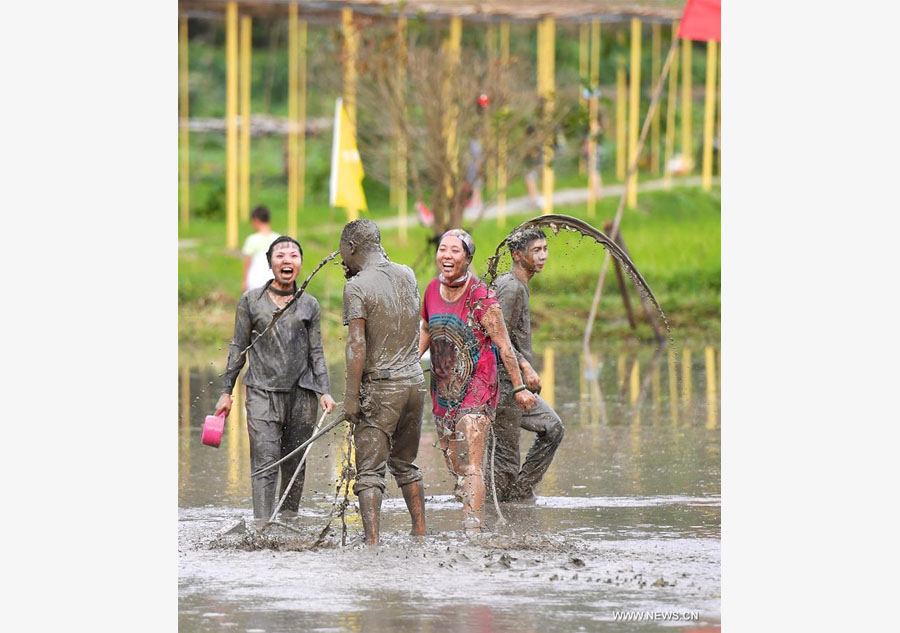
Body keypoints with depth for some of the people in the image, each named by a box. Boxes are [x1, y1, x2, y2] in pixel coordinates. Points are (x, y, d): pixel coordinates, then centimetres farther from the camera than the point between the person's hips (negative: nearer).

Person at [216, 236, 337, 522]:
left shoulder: (309, 304, 8)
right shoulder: (251, 300, 4)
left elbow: (316, 352, 11)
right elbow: (238, 348, 8)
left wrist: (325, 391, 2)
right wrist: (226, 392, 6)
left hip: (301, 393, 2)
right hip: (262, 392, -2)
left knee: (295, 466, 5)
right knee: (265, 465, -12)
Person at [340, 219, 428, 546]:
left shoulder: (357, 287, -12)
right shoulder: (407, 275, 8)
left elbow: (357, 345, -18)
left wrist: (351, 396, -16)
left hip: (380, 387, -6)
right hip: (414, 380, 7)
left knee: (369, 471, -6)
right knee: (406, 465, 21)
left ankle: (372, 541, -16)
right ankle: (420, 533, 24)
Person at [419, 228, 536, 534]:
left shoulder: (480, 296, -14)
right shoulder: (433, 290, 4)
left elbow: (503, 345, -10)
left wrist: (519, 388, -7)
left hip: (476, 387, -7)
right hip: (443, 388, 7)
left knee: (470, 465, -15)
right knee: (454, 465, 11)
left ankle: (472, 532, -19)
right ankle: (474, 520, 26)